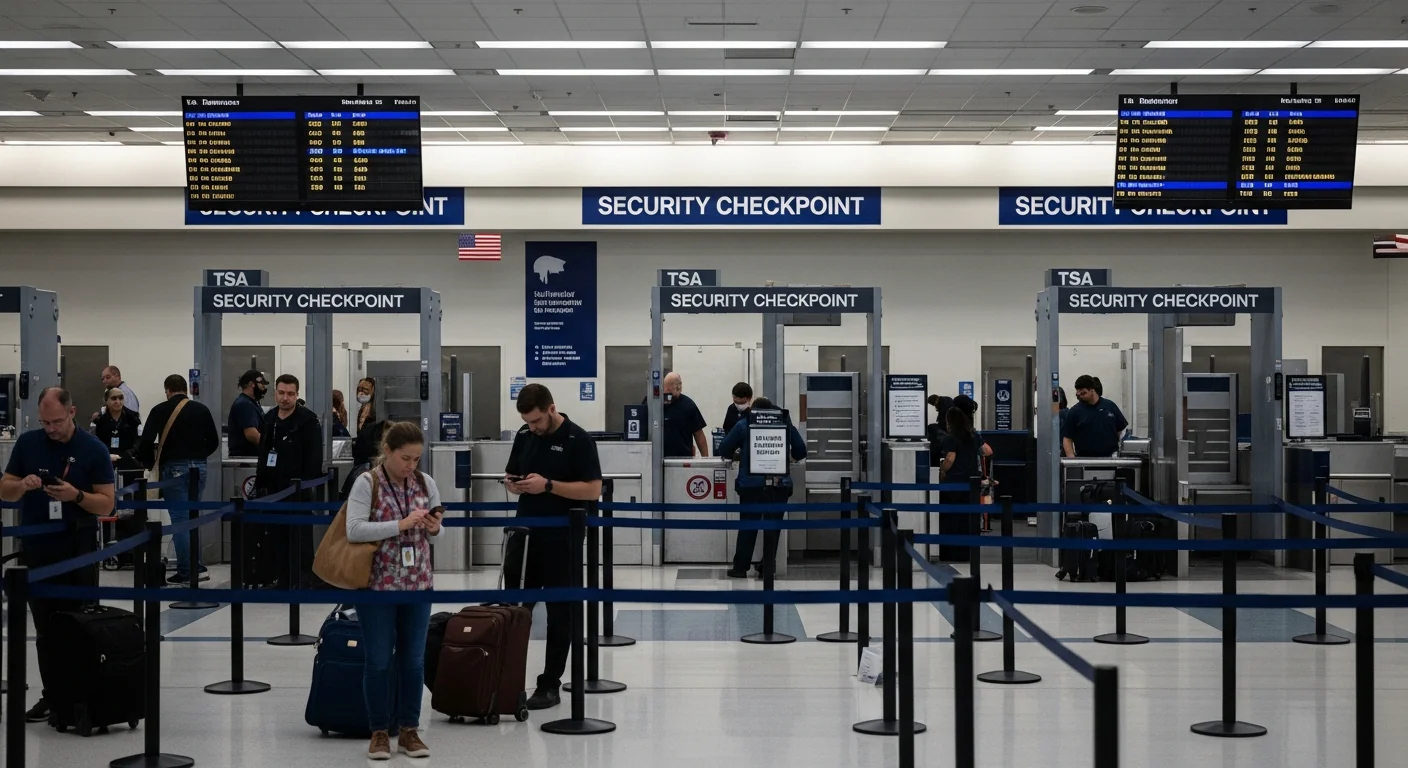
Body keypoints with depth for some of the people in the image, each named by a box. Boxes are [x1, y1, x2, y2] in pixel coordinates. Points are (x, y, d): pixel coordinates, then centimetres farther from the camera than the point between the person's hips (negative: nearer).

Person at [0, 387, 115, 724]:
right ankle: (52, 694, 14)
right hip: (36, 547, 3)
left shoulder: (93, 449, -5)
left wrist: (76, 495, -22)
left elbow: (106, 504, -5)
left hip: (78, 548, -3)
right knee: (45, 629, 7)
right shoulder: (27, 443, 4)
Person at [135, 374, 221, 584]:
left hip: (174, 468, -3)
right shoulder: (201, 409, 7)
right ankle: (197, 567, 10)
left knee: (180, 519, 0)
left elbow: (146, 441, -7)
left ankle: (186, 572, -1)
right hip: (199, 467, 3)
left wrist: (148, 463, 10)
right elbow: (213, 441, 9)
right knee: (192, 518, 14)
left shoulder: (160, 411, -2)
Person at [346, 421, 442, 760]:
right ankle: (379, 732, 15)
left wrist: (435, 528, -11)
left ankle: (409, 730, 20)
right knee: (378, 660, 4)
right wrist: (401, 525, -24)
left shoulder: (426, 483, 3)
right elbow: (354, 530, -20)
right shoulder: (367, 483, -10)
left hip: (418, 583, 4)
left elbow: (435, 533, 13)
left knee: (414, 659, 9)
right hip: (377, 584, -4)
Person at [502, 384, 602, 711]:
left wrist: (548, 485, -22)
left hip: (560, 539, -5)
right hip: (525, 533, 6)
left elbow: (593, 490, -14)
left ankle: (550, 685, 9)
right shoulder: (524, 436, 8)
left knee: (559, 611, 3)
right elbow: (511, 475, 19)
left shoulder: (578, 440, -10)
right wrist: (512, 483, -6)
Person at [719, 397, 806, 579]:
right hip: (780, 484, 1)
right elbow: (801, 451, 13)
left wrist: (738, 454, 27)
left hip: (752, 484, -1)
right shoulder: (785, 423, 11)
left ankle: (740, 567, 7)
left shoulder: (743, 424, 6)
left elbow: (724, 450, 6)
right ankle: (767, 567, 10)